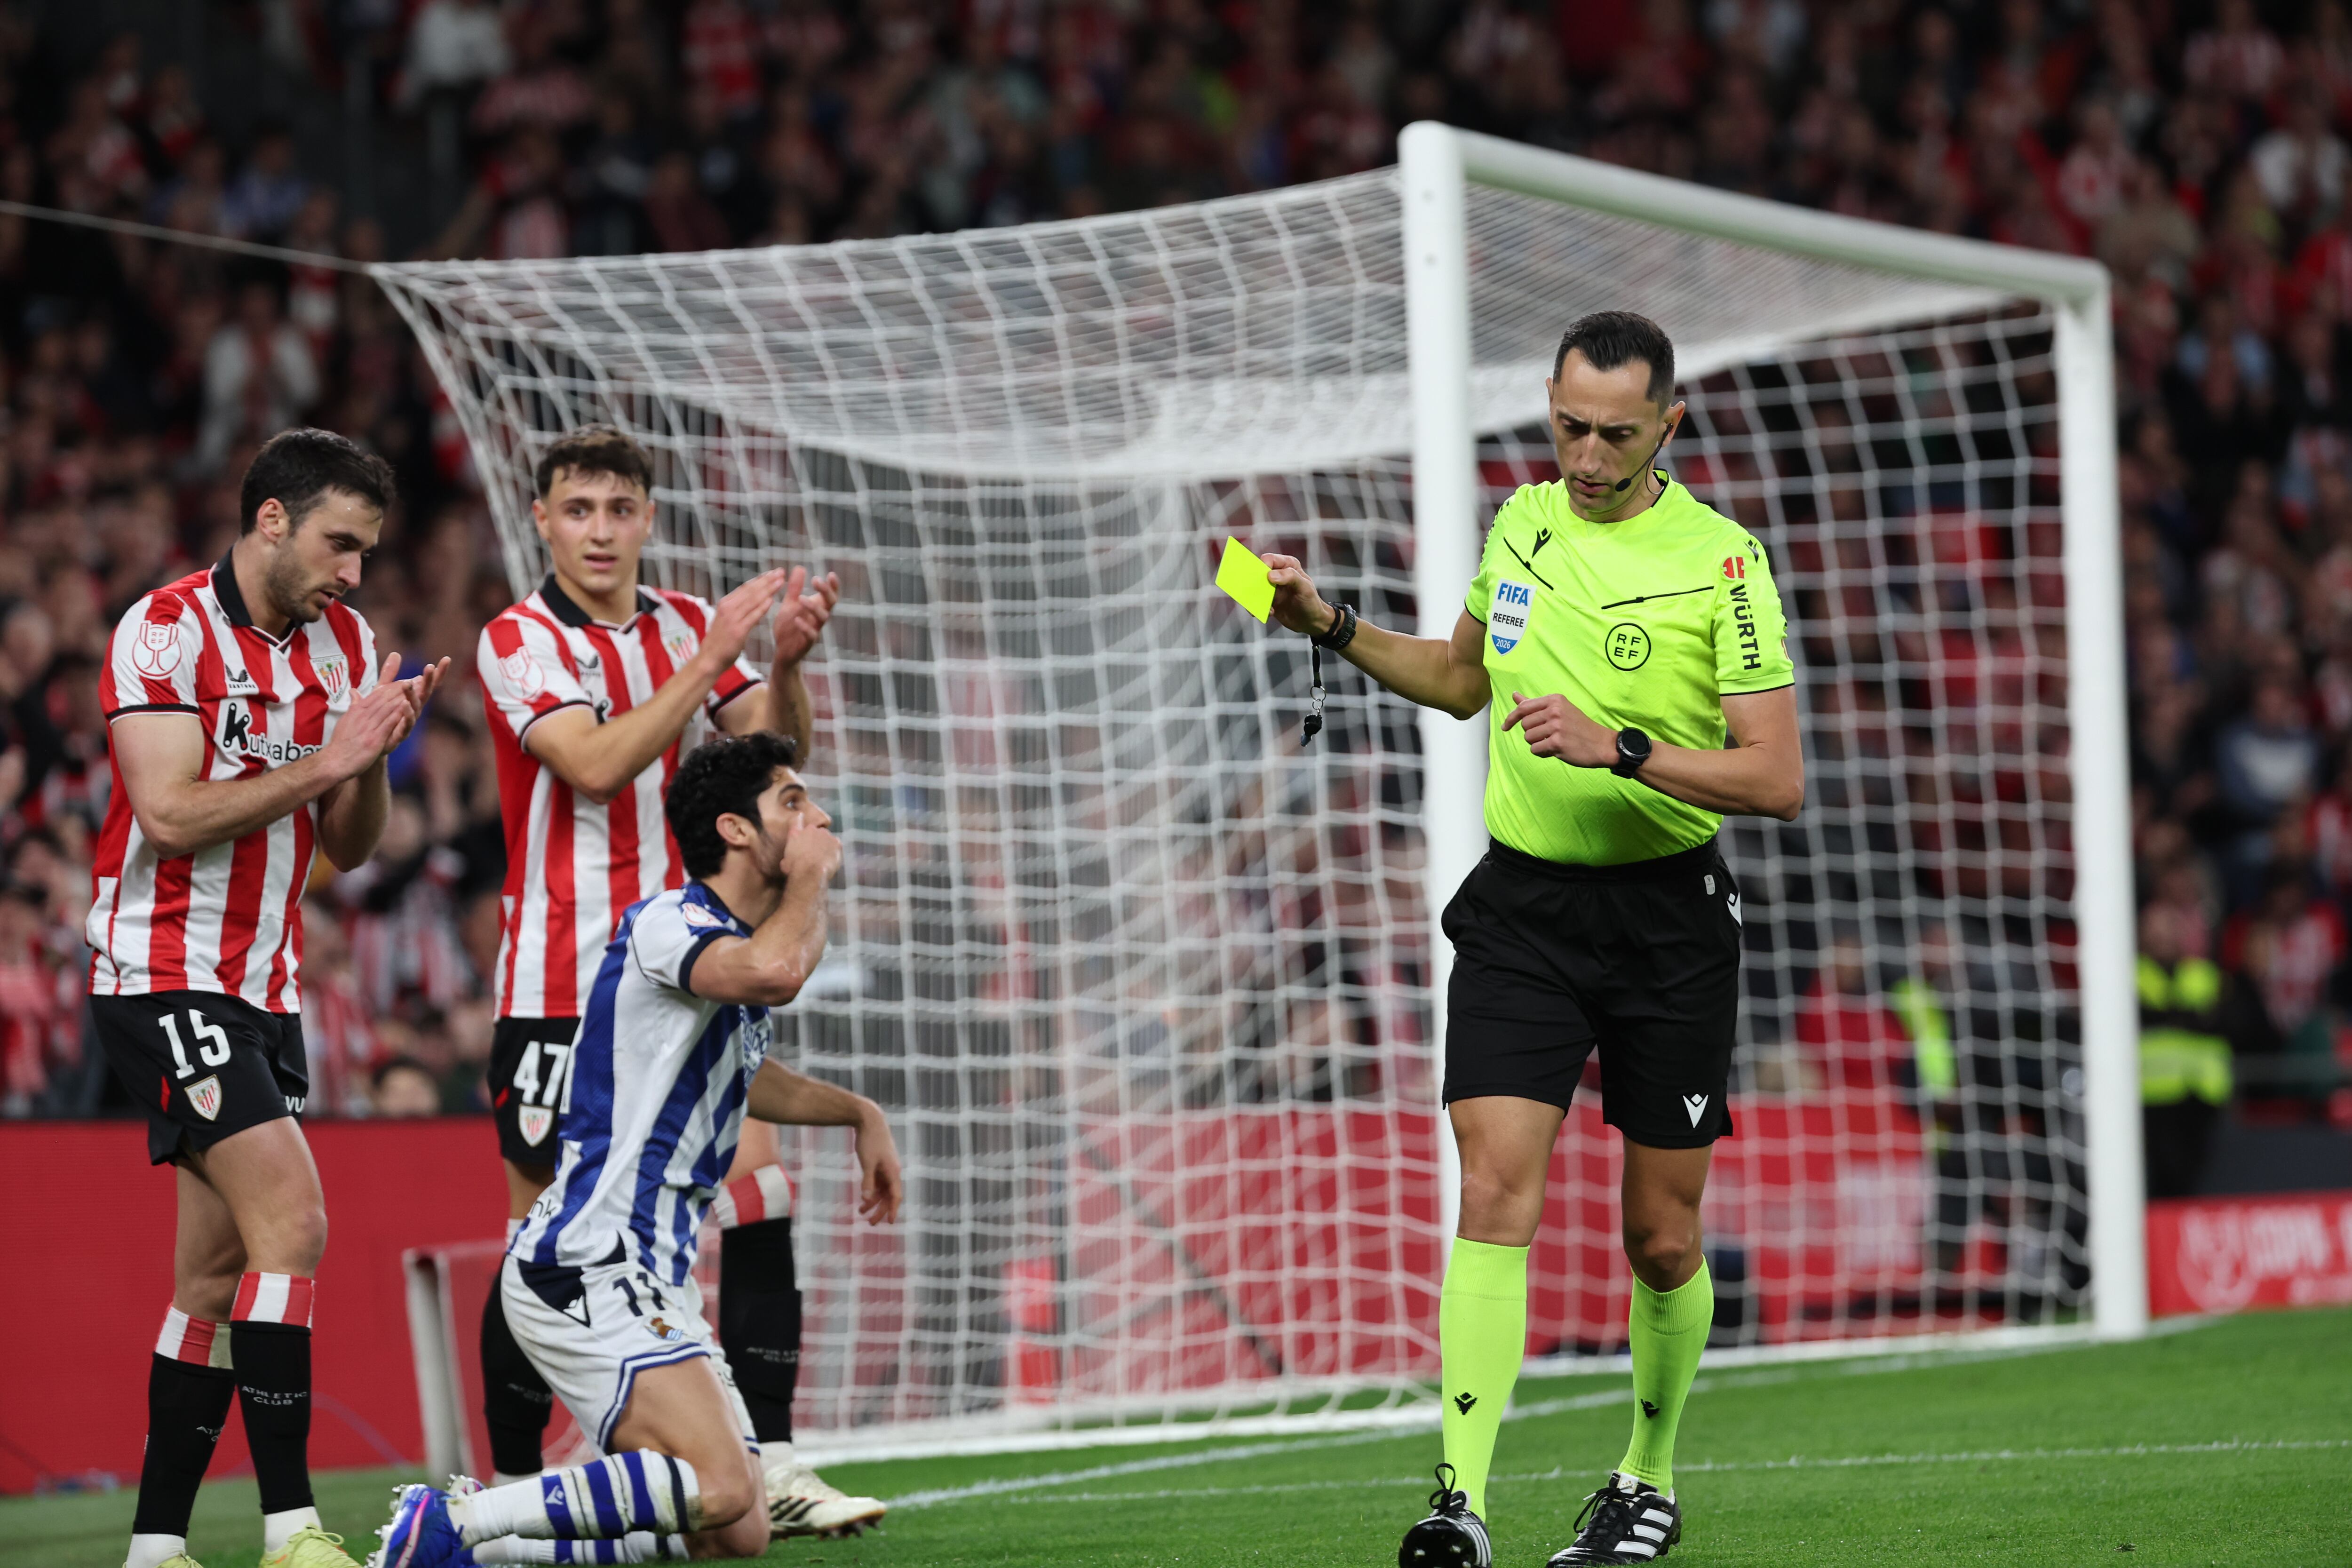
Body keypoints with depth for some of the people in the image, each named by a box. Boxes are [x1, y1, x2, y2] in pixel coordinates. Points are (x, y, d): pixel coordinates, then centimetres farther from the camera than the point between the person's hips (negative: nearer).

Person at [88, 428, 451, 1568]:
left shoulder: (345, 644, 10)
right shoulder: (165, 631, -10)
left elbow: (348, 846, 12)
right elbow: (169, 814, -19)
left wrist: (375, 758, -7)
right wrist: (326, 760, -20)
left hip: (264, 988, 8)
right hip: (163, 976, -8)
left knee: (216, 1276, 6)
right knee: (292, 1222, -19)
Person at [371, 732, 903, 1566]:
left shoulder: (735, 940, 19)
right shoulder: (666, 924, -10)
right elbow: (777, 970, -33)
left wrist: (860, 1113, 37)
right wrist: (811, 877, -14)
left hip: (655, 1279, 10)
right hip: (585, 1267, -10)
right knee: (719, 1488, -26)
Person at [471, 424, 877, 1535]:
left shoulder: (688, 625, 9)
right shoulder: (519, 641, -7)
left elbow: (776, 748, 1)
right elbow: (596, 765, -22)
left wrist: (786, 662, -18)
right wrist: (710, 658, -27)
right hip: (560, 979, -5)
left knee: (759, 1194, -5)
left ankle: (771, 1472, -2)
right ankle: (510, 1489, 8)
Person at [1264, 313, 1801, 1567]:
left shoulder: (1720, 561, -9)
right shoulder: (1522, 521, 6)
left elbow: (1777, 779, -13)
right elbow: (1462, 678, 25)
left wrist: (1621, 746, -24)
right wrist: (1333, 628, 12)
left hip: (1666, 914, -2)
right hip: (1522, 908, 3)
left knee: (1662, 1237, 5)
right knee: (1496, 1191, -14)